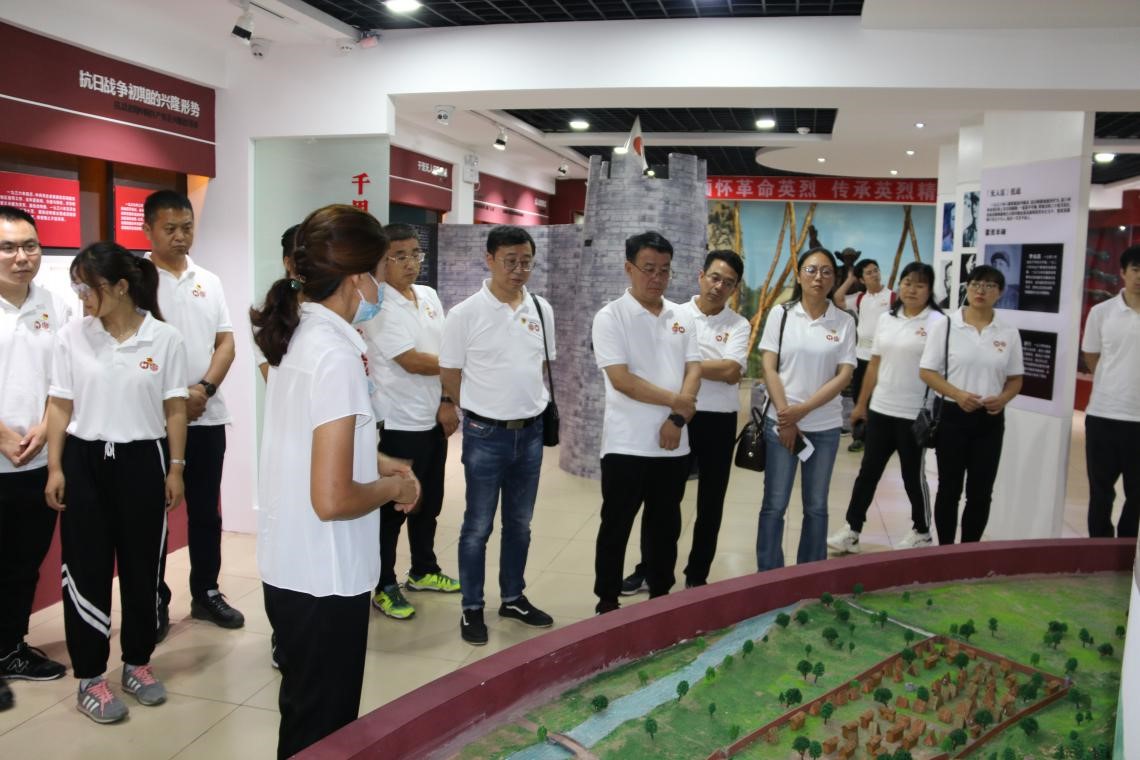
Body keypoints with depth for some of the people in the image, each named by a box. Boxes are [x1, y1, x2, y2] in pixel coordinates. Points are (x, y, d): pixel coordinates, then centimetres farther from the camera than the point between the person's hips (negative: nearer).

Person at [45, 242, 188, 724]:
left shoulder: (164, 338, -5)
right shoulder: (72, 336, -1)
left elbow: (175, 410, -1)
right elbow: (60, 406, 3)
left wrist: (175, 468, -2)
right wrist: (54, 467, -1)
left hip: (142, 460, -1)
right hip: (84, 460, 1)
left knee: (142, 566, 9)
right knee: (87, 568, 5)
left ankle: (137, 663, 28)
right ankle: (90, 677, 19)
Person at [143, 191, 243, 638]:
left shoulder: (209, 282, 9)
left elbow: (226, 343, 6)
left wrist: (203, 389, -9)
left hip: (208, 415, 4)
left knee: (206, 511, 12)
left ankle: (206, 593, 25)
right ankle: (156, 603, 18)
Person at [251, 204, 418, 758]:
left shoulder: (300, 335, 4)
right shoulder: (335, 355, -25)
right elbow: (333, 500, -28)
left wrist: (380, 463, 9)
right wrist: (392, 488, -11)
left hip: (290, 567, 9)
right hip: (323, 577, -9)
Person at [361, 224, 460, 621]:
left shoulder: (429, 296, 8)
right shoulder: (378, 306, -15)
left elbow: (444, 355, 7)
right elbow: (412, 362, -21)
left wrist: (447, 402, -4)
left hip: (433, 420, 7)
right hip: (398, 424, -7)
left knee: (429, 502, 19)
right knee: (393, 508, 4)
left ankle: (423, 570, 36)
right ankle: (384, 587, 19)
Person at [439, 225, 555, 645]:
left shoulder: (542, 310, 3)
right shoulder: (465, 314, -11)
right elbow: (450, 377, -4)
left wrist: (528, 405, 12)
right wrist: (485, 412, 3)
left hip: (531, 432, 5)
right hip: (485, 435, -4)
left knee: (519, 524, 16)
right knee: (478, 527, 6)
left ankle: (513, 598, 32)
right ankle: (472, 609, 20)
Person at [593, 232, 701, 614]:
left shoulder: (682, 317, 8)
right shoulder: (610, 317, -8)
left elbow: (693, 370, 4)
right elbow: (621, 379, -16)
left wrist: (677, 418, -10)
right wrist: (675, 400, -11)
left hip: (673, 444, 5)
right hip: (626, 445, -4)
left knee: (666, 525, 15)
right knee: (616, 526, 7)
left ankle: (661, 595, 31)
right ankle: (607, 600, 21)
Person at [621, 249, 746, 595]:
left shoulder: (739, 326, 0)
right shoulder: (675, 315, 0)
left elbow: (731, 372, -14)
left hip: (719, 422, 1)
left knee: (711, 503, 11)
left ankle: (697, 576, 27)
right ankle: (647, 570, 25)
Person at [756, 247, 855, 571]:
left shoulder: (845, 322, 1)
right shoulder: (781, 314, 0)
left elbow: (844, 375, -3)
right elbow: (769, 368, -3)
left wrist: (803, 410, -12)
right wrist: (785, 416, -10)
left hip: (825, 426, 1)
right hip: (781, 422, -1)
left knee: (816, 507, 10)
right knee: (774, 505, 4)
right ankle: (769, 577, 16)